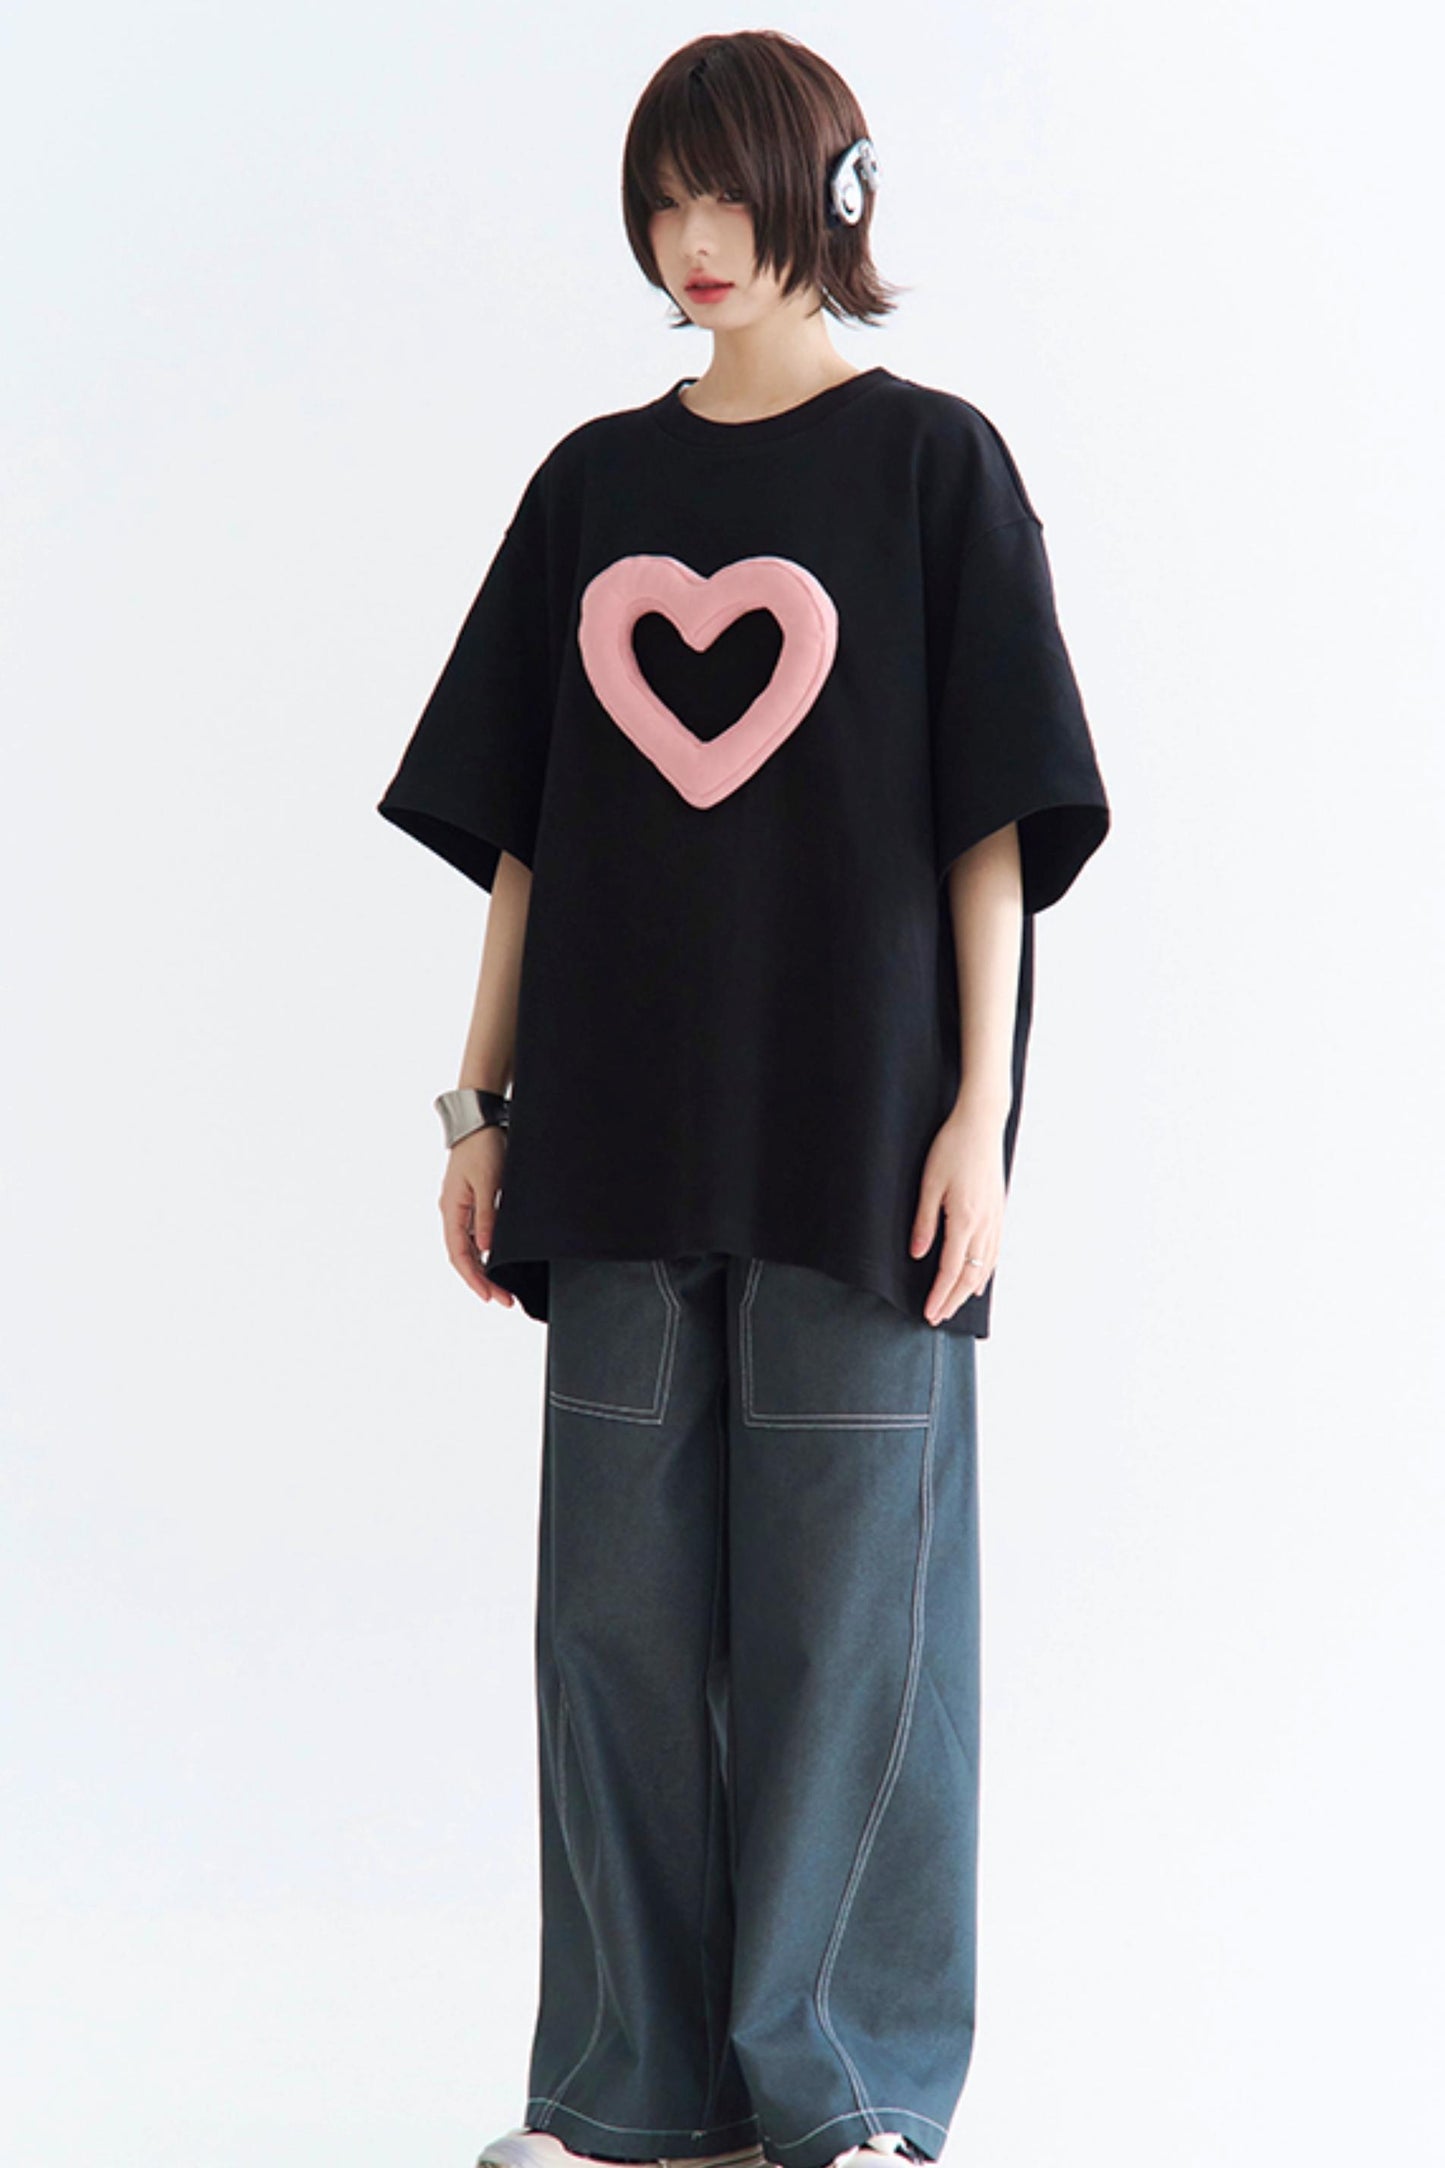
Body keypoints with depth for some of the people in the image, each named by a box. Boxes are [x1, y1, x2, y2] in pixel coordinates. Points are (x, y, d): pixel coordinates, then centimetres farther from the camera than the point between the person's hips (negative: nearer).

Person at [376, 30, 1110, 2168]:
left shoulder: (932, 463, 0)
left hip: (852, 1137, -4)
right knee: (622, 1609, 6)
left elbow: (994, 823, -3)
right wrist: (484, 1100, 8)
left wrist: (977, 1112, -9)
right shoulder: (592, 485, 11)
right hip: (624, 1135, 4)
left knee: (849, 1603, 1)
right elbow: (516, 827, 13)